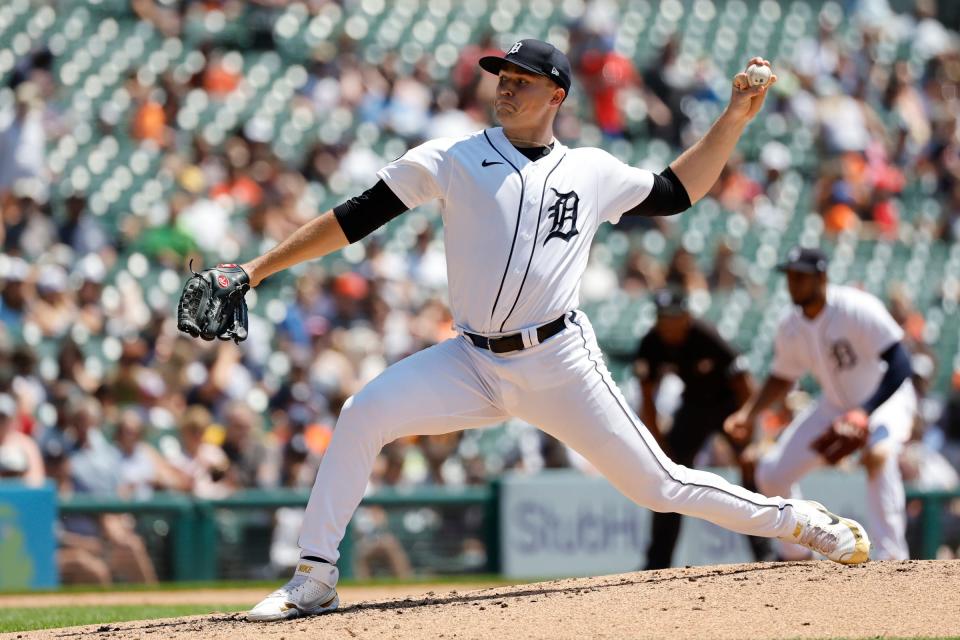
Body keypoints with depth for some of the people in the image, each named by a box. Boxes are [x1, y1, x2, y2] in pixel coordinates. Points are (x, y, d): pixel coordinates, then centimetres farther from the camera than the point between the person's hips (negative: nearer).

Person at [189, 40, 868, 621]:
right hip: (473, 362, 1)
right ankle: (315, 581, -13)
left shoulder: (594, 172, 7)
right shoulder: (453, 159, 4)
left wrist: (736, 117, 14)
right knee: (364, 414, -20)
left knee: (656, 483, -4)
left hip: (559, 365, -1)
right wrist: (258, 269, -4)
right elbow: (356, 218, 1)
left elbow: (677, 192, 23)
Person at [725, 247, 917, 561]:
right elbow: (782, 379, 10)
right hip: (836, 404, 7)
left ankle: (891, 556, -38)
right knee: (771, 473, 1)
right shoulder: (791, 326, -7)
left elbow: (899, 364, -30)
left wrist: (866, 413, -40)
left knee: (879, 452, -40)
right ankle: (795, 555, 23)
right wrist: (748, 413, -6)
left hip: (885, 397, -7)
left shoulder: (857, 309, -27)